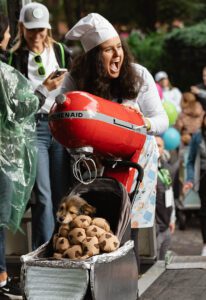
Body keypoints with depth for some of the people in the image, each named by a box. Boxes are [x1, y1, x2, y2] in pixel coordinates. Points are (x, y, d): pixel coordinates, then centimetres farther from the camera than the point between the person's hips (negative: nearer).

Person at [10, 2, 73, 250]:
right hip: (33, 128, -3)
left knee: (62, 195, 2)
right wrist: (46, 88, -13)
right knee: (43, 197, -9)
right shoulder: (14, 57, 2)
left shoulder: (61, 52, 12)